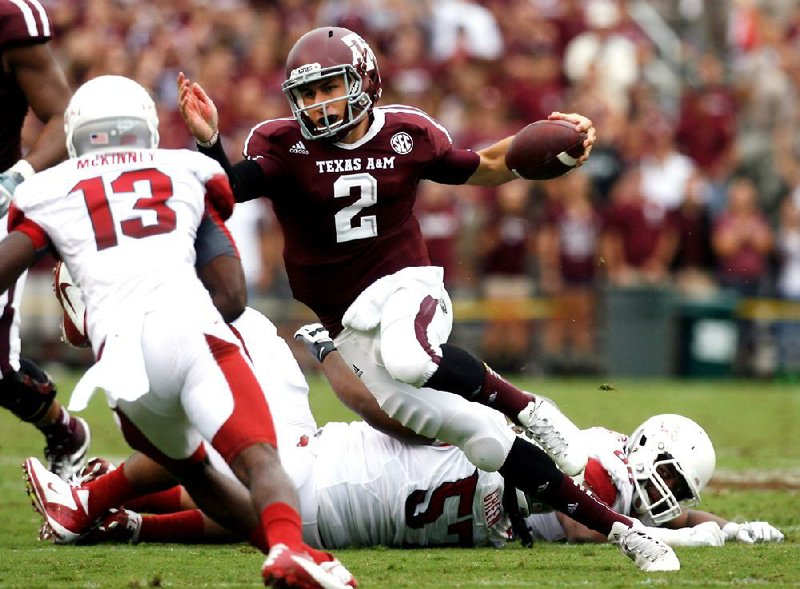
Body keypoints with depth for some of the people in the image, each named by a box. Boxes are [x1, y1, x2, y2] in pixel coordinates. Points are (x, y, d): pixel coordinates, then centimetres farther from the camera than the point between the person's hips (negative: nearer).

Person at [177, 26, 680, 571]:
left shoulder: (407, 133, -1)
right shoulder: (284, 145, -6)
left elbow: (484, 167, 14)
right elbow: (226, 189, -23)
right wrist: (208, 140, -42)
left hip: (406, 287, -1)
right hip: (350, 328, 1)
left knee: (407, 358, -41)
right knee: (484, 441, -11)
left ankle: (528, 406, -17)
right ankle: (617, 527, -3)